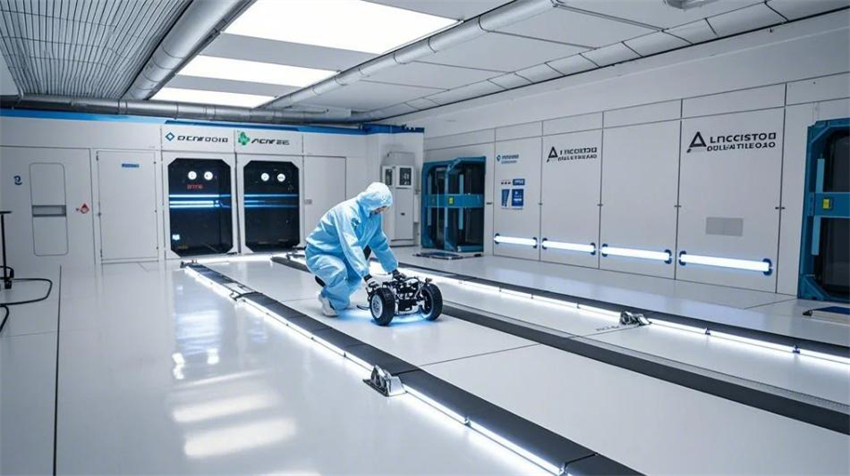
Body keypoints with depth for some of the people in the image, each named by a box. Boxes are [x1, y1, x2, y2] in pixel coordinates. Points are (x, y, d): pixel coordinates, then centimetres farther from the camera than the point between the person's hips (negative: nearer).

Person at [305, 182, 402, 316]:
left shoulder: (374, 215, -5)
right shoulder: (347, 211, -30)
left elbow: (380, 244, 5)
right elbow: (351, 246, -39)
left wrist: (394, 269, 4)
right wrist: (366, 275, -45)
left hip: (339, 255, 9)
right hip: (318, 254, -9)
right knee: (339, 271, -34)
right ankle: (333, 302, -5)